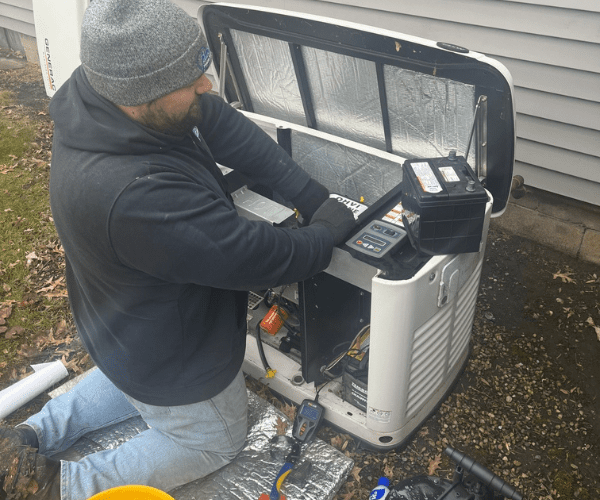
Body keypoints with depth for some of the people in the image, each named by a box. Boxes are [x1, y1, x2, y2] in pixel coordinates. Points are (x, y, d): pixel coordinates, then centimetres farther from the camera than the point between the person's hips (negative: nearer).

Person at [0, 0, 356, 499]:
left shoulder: (101, 89, -17)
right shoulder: (135, 195, -44)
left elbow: (228, 129, -12)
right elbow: (252, 255, -35)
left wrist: (315, 197, -15)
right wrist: (326, 235, -16)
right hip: (174, 359, -8)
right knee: (215, 443, 22)